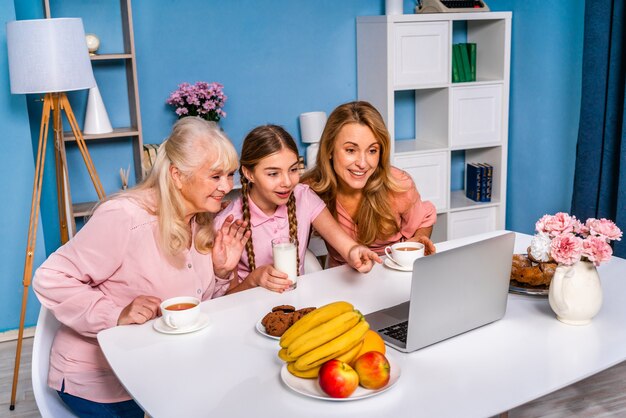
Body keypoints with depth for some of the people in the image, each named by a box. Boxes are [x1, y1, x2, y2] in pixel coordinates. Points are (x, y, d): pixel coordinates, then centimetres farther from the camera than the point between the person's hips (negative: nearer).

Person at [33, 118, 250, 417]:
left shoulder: (201, 222, 1)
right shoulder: (125, 217, -25)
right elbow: (50, 280, -22)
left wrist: (221, 273, -9)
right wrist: (115, 316, -31)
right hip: (98, 380, -7)